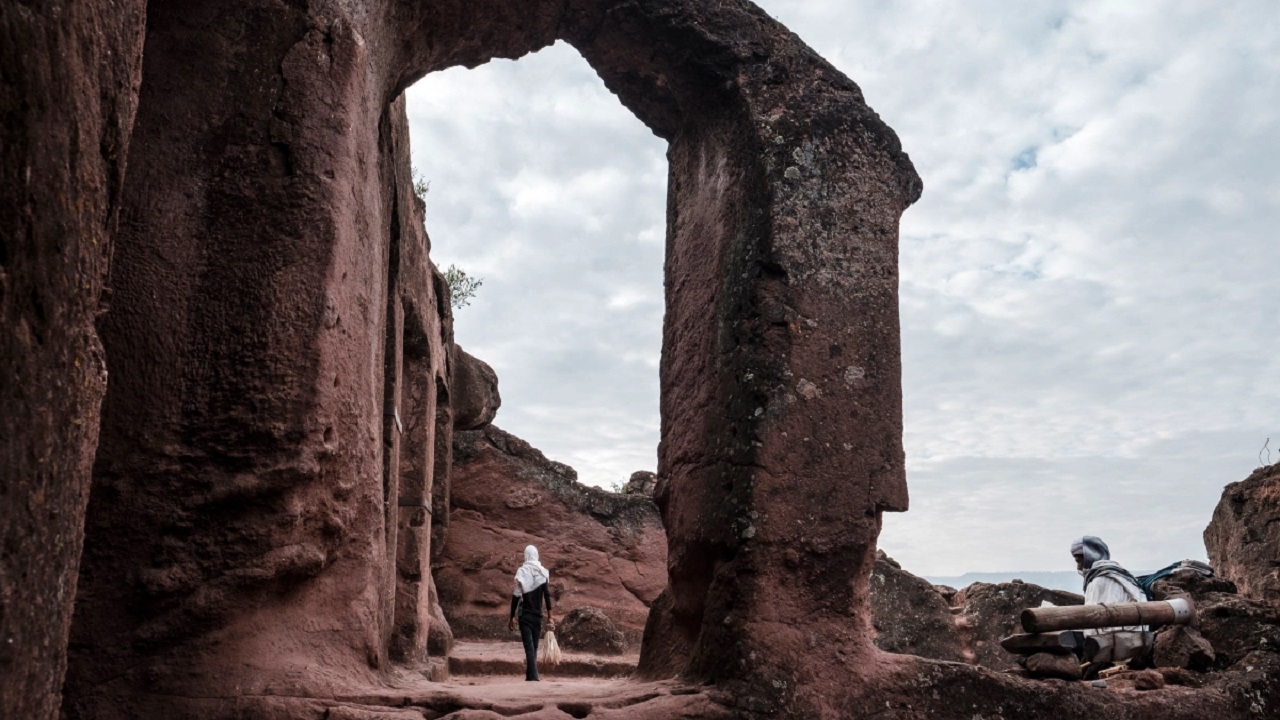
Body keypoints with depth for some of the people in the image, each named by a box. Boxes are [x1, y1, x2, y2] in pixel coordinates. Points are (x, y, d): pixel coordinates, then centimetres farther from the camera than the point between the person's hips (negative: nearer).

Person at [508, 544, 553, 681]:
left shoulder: (522, 571, -5)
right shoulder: (543, 572, 2)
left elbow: (516, 596, -7)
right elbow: (547, 595, -3)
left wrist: (512, 617, 0)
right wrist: (550, 616, -1)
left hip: (525, 616, -3)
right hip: (538, 616, 3)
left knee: (529, 647, -7)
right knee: (534, 647, 13)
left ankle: (533, 677, -19)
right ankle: (530, 676, 15)